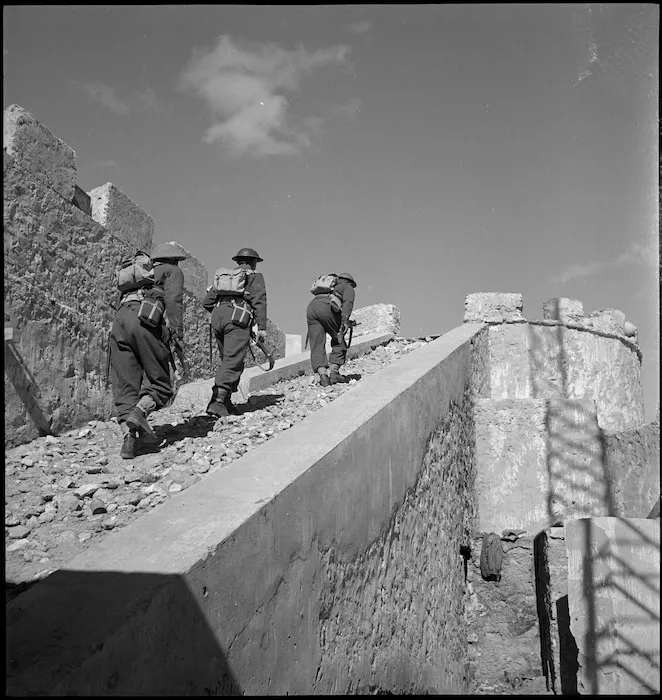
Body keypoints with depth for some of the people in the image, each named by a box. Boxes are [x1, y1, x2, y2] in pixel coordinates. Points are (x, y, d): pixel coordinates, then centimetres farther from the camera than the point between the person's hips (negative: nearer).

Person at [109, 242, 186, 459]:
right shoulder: (172, 271, 21)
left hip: (119, 320, 6)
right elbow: (173, 298, 0)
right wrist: (177, 326, -9)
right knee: (159, 380, 0)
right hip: (146, 319, -5)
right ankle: (140, 410, -27)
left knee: (125, 384, 3)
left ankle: (128, 433, -12)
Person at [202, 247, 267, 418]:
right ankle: (217, 402, -22)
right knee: (232, 362, -10)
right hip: (237, 320, -6)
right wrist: (262, 327, -6)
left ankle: (225, 401, 11)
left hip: (216, 317, 6)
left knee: (228, 360, 15)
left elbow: (206, 302, 21)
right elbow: (259, 301, -2)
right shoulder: (254, 276, 13)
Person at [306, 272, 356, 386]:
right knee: (339, 341, 9)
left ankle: (322, 374, -14)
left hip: (311, 308, 5)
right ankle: (333, 372, 0)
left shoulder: (332, 289, 42)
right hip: (327, 308, -5)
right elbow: (348, 301, 1)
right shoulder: (347, 288, 24)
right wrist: (345, 319, -12)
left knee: (317, 346, 1)